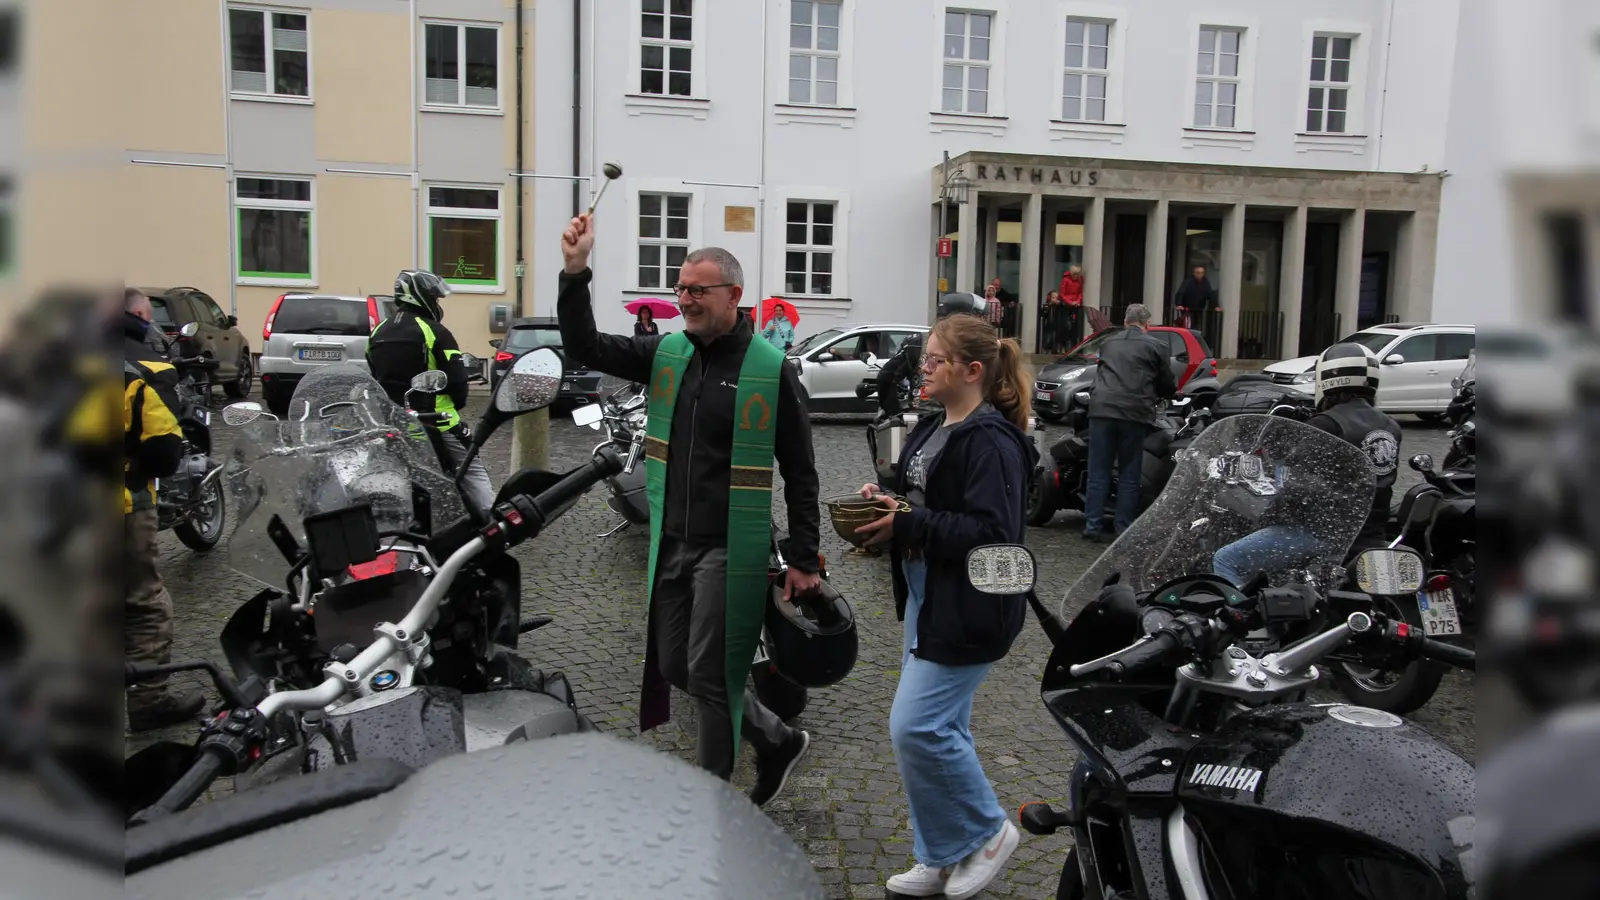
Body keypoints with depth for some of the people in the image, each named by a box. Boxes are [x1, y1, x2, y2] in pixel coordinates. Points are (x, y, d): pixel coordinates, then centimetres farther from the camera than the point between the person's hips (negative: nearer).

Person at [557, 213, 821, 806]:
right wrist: (575, 272, -13)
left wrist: (805, 560, -9)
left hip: (731, 550, -6)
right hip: (671, 544, 7)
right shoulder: (666, 354, 6)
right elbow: (585, 348, 0)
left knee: (712, 676, 1)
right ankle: (777, 741, 32)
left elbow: (800, 474, -7)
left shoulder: (771, 369, -10)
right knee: (675, 668, 14)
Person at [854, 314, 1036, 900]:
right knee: (941, 729, 15)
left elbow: (991, 533, -25)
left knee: (915, 727, -10)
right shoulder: (934, 430, 12)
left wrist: (907, 526, -24)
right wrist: (885, 502, 4)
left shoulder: (991, 442, -17)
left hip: (966, 610, -10)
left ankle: (988, 830, 13)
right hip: (927, 599, 10)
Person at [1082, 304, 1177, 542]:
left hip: (1102, 409, 2)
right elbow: (1168, 386, 11)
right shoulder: (1154, 347, 7)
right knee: (1129, 474, 5)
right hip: (1134, 414, -2)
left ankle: (1093, 525, 3)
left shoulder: (1108, 343, 18)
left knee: (1098, 471, 4)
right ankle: (1125, 529, 6)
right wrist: (1152, 393, 31)